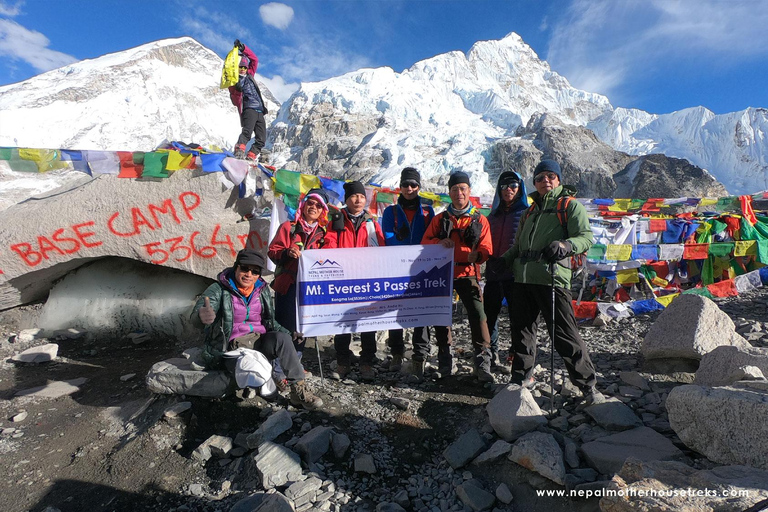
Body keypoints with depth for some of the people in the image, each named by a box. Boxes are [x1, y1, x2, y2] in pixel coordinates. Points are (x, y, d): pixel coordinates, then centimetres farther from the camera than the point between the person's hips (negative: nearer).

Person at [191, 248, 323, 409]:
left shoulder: (263, 290, 10)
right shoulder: (219, 290, -6)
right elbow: (195, 316, -22)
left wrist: (290, 334, 2)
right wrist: (202, 316, -49)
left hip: (260, 342, 4)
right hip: (234, 346, -3)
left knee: (282, 337, -28)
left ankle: (299, 389, -24)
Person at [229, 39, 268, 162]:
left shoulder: (250, 75, 23)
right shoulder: (234, 82, 8)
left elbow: (254, 59, 23)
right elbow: (235, 102, -3)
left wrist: (243, 48, 11)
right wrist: (237, 91, -22)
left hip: (260, 111, 6)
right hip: (249, 109, -6)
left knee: (261, 138, -1)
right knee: (247, 131, -31)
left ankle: (251, 157, -2)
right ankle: (239, 151, -41)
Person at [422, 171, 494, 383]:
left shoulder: (480, 220, 9)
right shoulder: (439, 219, 13)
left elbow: (486, 249, 2)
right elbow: (425, 242, 9)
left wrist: (477, 255, -20)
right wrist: (439, 242, -12)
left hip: (467, 273, -2)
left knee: (477, 315, -15)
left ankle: (483, 363, -6)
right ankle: (445, 361, 21)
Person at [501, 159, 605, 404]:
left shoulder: (570, 205, 5)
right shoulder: (531, 210, 24)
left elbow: (586, 238, -7)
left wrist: (564, 245, -27)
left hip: (551, 277, -6)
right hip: (522, 277, 6)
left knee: (565, 334, -4)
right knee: (521, 329, 11)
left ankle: (587, 384, 12)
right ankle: (522, 377, 27)